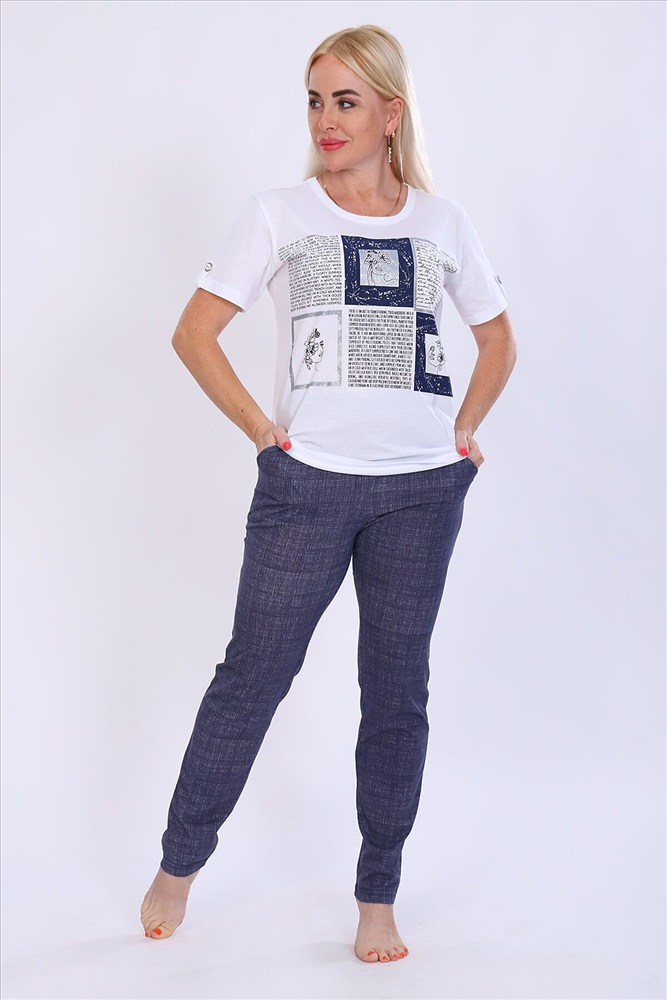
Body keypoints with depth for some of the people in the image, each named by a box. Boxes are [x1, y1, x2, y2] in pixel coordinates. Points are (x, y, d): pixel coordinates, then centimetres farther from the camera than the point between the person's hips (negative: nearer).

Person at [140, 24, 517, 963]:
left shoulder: (442, 220, 9)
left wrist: (464, 430, 10)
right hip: (307, 483, -2)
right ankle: (179, 863, 24)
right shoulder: (279, 213, 2)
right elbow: (193, 332, 1)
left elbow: (498, 338, 20)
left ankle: (378, 900, 21)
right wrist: (260, 428, -4)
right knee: (255, 670, 3)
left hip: (423, 488, 2)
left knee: (398, 687, 7)